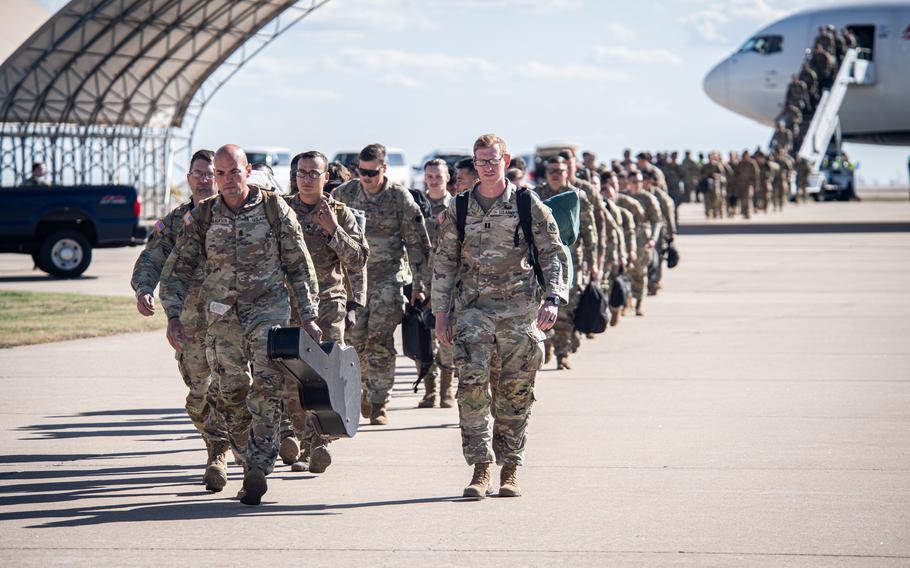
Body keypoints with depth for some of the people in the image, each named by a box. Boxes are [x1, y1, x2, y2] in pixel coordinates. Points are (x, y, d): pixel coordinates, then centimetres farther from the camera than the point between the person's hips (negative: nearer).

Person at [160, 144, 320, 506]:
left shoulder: (275, 210, -1)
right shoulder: (204, 217, 4)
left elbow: (300, 266, 5)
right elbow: (180, 269, 9)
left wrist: (308, 316, 1)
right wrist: (173, 316, -2)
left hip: (269, 309, -3)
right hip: (221, 316, 3)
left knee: (267, 386, -17)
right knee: (232, 394, 2)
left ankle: (259, 468, -18)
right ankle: (251, 465, 15)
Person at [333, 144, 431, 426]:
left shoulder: (400, 198, -5)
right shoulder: (345, 194, 3)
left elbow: (418, 244, -1)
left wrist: (419, 285, -4)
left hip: (389, 278, -3)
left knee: (380, 342, -9)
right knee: (356, 340, 1)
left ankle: (378, 402, -2)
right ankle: (367, 389, 23)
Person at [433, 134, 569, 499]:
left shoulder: (529, 205, 2)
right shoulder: (458, 209, 7)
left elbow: (553, 254, 2)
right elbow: (444, 261, 13)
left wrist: (552, 300, -11)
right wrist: (441, 313, 9)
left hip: (519, 308, -1)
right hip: (473, 307, 1)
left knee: (515, 391, 3)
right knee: (472, 383, -14)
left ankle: (510, 471, 13)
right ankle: (481, 469, -12)